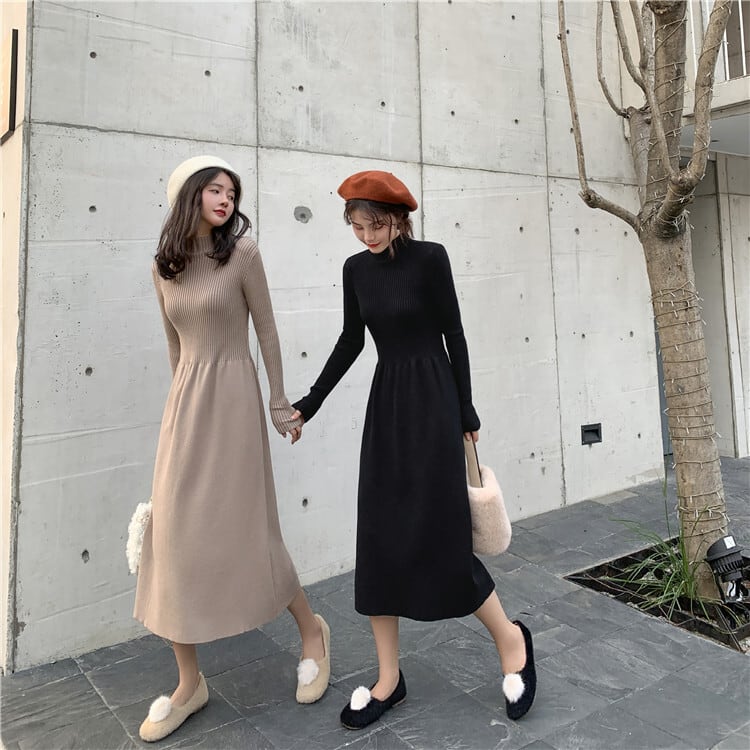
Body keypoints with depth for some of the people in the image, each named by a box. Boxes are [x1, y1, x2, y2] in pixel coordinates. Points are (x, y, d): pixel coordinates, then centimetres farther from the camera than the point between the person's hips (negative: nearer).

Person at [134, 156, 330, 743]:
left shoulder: (242, 252, -3)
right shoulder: (165, 266, 10)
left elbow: (267, 330, -1)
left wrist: (281, 403, 0)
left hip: (232, 397, -4)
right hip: (184, 402, 5)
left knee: (245, 529, -2)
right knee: (175, 536, 2)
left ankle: (312, 630, 25)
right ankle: (190, 684, 16)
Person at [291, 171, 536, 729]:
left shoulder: (429, 258, -8)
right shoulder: (356, 269, 7)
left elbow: (454, 335, -6)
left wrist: (466, 413, -5)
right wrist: (310, 404, 14)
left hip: (432, 398, -5)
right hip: (385, 401, 6)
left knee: (437, 534, -6)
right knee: (378, 539, 4)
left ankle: (510, 637, 21)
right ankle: (389, 678, 18)